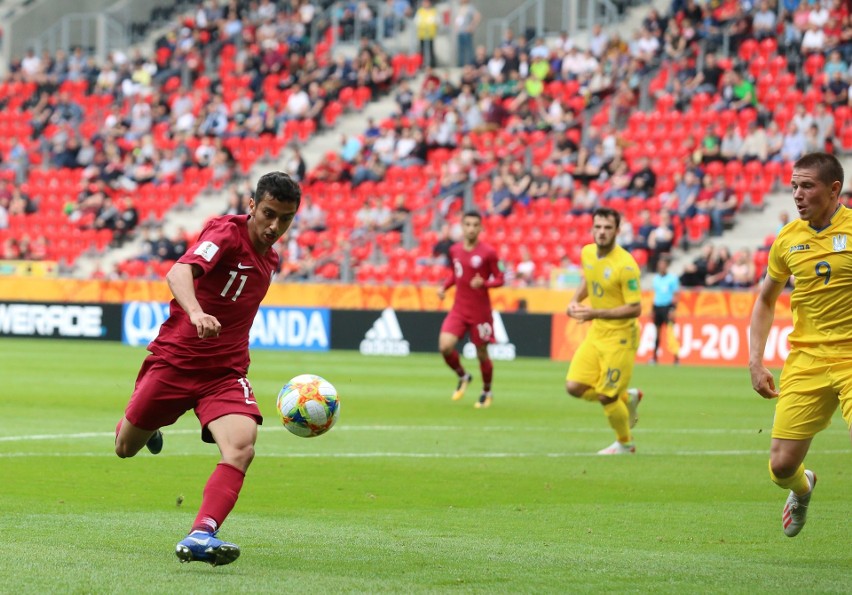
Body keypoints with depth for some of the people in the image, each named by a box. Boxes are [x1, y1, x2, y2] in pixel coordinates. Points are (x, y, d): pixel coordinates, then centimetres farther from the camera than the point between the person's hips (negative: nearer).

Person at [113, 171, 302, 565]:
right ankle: (149, 428, 50)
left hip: (225, 372, 4)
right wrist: (196, 313, -54)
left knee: (241, 447, -25)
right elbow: (179, 272, -35)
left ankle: (202, 535, -36)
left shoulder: (270, 258, 7)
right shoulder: (227, 233, -15)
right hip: (175, 359, -4)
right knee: (126, 447, 14)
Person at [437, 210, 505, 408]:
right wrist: (444, 287, 2)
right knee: (445, 346, -15)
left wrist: (483, 283, -24)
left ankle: (487, 392, 30)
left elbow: (499, 279, -5)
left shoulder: (488, 252, -10)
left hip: (480, 312, -3)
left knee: (482, 353, 5)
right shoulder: (454, 250, 4)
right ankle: (463, 377, 14)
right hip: (458, 310, 3)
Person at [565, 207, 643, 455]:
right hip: (596, 332, 7)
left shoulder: (625, 265, -22)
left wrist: (596, 313, -27)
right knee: (574, 387, -1)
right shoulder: (587, 253, 0)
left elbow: (635, 308, -22)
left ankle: (624, 444, 26)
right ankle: (628, 397, 24)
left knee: (606, 397, -2)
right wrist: (575, 301, 3)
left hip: (620, 336, -7)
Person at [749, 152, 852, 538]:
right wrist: (755, 362, 10)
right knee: (782, 465, 2)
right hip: (806, 359, 4)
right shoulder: (788, 239, 6)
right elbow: (765, 301, 19)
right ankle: (802, 489, 38)